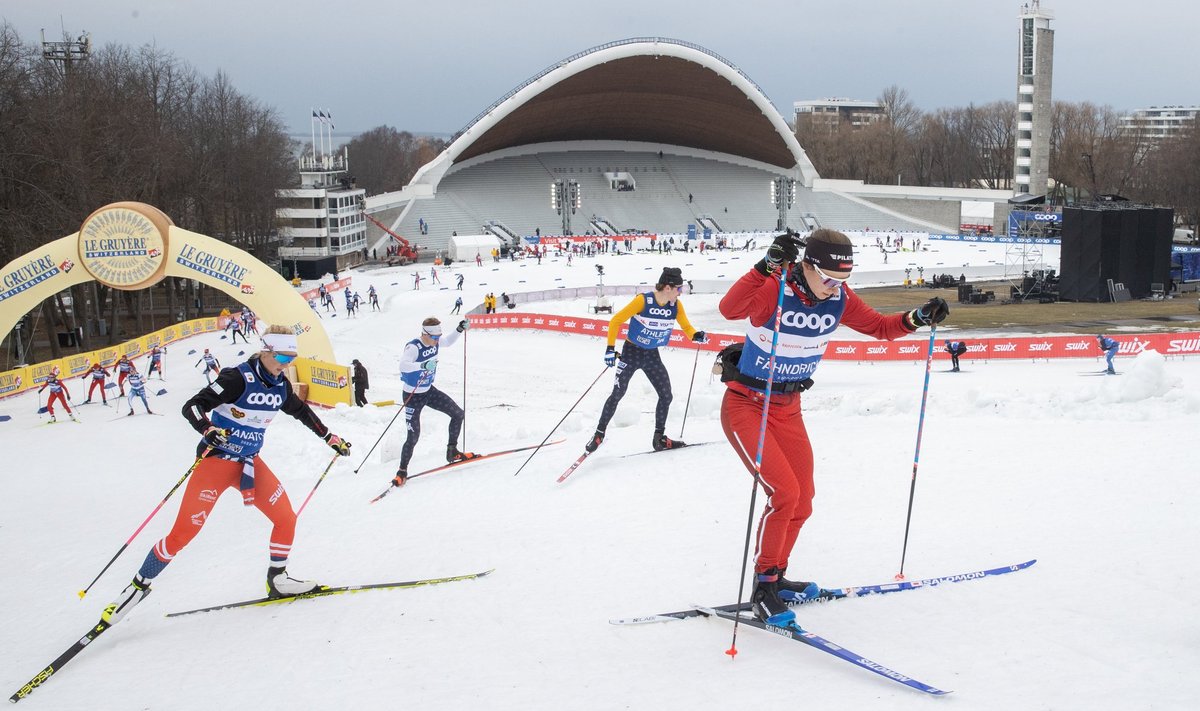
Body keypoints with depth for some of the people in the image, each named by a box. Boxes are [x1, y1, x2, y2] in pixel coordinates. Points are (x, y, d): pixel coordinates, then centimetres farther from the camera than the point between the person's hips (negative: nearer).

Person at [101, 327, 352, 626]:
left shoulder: (280, 386, 2)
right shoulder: (238, 378, -19)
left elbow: (302, 411, 23)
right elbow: (192, 406, -23)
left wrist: (330, 438, 26)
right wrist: (208, 430, -42)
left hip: (250, 463, 7)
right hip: (216, 460, -6)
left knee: (286, 518, 0)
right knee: (184, 532, -9)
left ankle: (277, 579, 19)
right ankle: (139, 585, 5)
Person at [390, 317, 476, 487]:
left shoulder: (435, 341, -6)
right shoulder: (413, 347, -29)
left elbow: (448, 341, 17)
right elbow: (403, 365, -46)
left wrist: (460, 330, 2)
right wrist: (423, 365, -59)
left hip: (429, 391, 7)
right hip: (413, 395, -7)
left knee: (458, 414, 7)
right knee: (413, 436, -8)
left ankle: (452, 452, 22)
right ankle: (402, 471, 10)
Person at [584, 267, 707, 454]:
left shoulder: (676, 305, -8)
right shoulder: (643, 301, -22)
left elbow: (686, 327, 3)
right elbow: (616, 320, -16)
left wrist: (696, 336, -20)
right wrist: (610, 348, -20)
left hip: (652, 355, 5)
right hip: (632, 352, -5)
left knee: (666, 396, 1)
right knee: (617, 394, -6)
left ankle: (659, 438, 15)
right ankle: (599, 434, 8)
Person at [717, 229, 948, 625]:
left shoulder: (839, 298, -7)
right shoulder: (774, 290, -25)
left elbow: (879, 327, 4)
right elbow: (729, 309, -44)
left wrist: (917, 319, -15)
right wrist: (767, 267, -56)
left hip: (788, 410, 7)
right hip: (745, 406, -7)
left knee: (801, 504, 11)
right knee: (784, 491, -19)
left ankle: (774, 578, 31)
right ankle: (763, 586, -5)